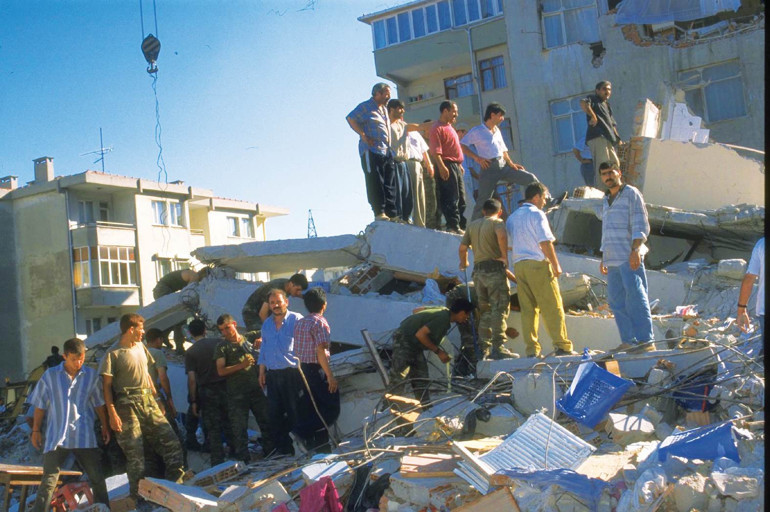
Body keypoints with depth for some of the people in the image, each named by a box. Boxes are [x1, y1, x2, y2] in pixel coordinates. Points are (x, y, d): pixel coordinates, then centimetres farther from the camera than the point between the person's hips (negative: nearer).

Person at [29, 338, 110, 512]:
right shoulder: (50, 375, 1)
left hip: (84, 436, 1)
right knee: (49, 479, -4)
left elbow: (99, 403, 12)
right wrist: (36, 430, 8)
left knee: (97, 477, 6)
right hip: (56, 435, -1)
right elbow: (40, 405, 7)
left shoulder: (91, 375, 4)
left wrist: (105, 426, 13)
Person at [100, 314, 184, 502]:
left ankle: (176, 485, 8)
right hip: (128, 404, -6)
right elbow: (107, 385, -8)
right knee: (134, 452, -3)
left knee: (171, 442, 0)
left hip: (148, 401, 6)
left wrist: (156, 398, 17)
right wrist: (112, 414, -15)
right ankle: (139, 496, 7)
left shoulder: (140, 347, 15)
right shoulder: (113, 353, -6)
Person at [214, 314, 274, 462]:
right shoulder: (222, 347, 2)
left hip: (256, 389, 3)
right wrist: (241, 365, -18)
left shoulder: (248, 340, 12)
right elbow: (221, 371, -8)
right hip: (236, 394, -3)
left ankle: (271, 453, 18)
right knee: (239, 429, -2)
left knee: (266, 422, 7)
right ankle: (244, 460, 5)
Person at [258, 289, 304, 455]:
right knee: (275, 413, 7)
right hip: (272, 375, 6)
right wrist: (262, 372, 16)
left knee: (294, 411, -3)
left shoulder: (296, 319, -2)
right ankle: (282, 447, 15)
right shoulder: (266, 325, 17)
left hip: (292, 373, -6)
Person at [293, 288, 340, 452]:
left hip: (304, 369, 9)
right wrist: (330, 376, -18)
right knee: (332, 408, -2)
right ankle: (302, 433, -10)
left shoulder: (300, 322, 12)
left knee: (311, 407, 13)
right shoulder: (320, 322, -13)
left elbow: (297, 350, 13)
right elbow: (321, 351, -19)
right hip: (317, 370, -9)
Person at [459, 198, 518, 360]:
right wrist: (505, 256, -15)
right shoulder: (497, 222, 1)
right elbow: (501, 236, -23)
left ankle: (484, 348, 9)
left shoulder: (473, 225, 18)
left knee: (485, 310, 11)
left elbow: (462, 248, 17)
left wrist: (464, 263, 35)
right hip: (494, 269, -6)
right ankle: (498, 347, -16)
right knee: (500, 308, -8)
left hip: (478, 270, 6)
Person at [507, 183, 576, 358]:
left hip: (518, 265, 7)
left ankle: (532, 349, 2)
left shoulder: (512, 218, 18)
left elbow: (509, 245, 19)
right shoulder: (536, 214, -4)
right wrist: (556, 265, -8)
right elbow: (545, 243, -11)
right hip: (538, 264, -6)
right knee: (552, 307, -4)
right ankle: (562, 346, -6)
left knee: (527, 309, 5)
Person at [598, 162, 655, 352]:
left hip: (629, 258, -8)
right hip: (612, 260, 8)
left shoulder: (631, 194, -1)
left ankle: (646, 341, -10)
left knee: (636, 297, -11)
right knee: (616, 300, 4)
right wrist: (603, 258, 22)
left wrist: (635, 249, -22)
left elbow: (641, 225, -10)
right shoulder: (606, 200, 21)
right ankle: (628, 341, 8)